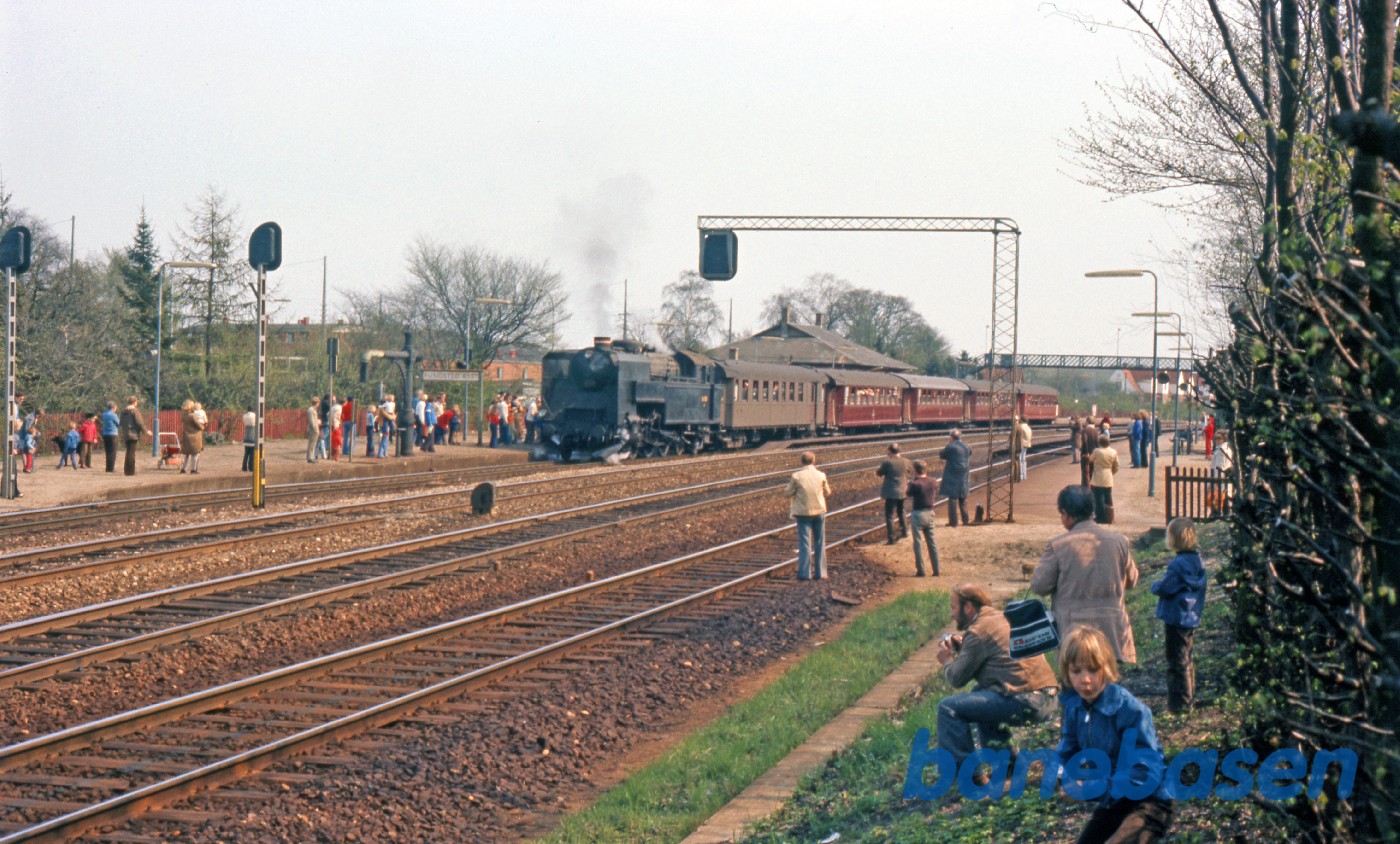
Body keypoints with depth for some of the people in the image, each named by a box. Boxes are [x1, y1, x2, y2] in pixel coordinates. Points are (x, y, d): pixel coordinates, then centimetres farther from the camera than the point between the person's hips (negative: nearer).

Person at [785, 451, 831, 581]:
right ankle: (820, 572, 14)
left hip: (803, 512, -2)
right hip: (819, 511, 2)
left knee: (804, 542, 2)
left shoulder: (796, 476, -12)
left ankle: (805, 573, 0)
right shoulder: (821, 475, -5)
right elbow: (827, 492, 6)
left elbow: (789, 494, -4)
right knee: (819, 543, 11)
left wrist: (790, 483, 13)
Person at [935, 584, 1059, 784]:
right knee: (979, 692, 33)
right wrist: (962, 646, 19)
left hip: (1026, 703, -10)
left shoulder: (979, 631, -7)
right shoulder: (1003, 618, 21)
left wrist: (947, 661, 17)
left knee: (948, 708, -7)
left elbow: (957, 679, -3)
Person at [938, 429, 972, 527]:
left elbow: (941, 456, -3)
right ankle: (965, 520, 20)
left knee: (953, 498, -3)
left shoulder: (950, 447, -15)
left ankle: (953, 522, -5)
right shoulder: (966, 447, 6)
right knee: (963, 499, 16)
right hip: (963, 476, 6)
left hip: (952, 475, -6)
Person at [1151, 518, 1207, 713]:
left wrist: (1156, 585, 0)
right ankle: (1189, 698, 27)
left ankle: (1179, 702, 2)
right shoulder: (1197, 561, 5)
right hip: (1192, 618, 9)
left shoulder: (1178, 564, -22)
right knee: (1185, 659, 20)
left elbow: (1164, 588, -22)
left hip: (1177, 619, -9)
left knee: (1177, 661, -2)